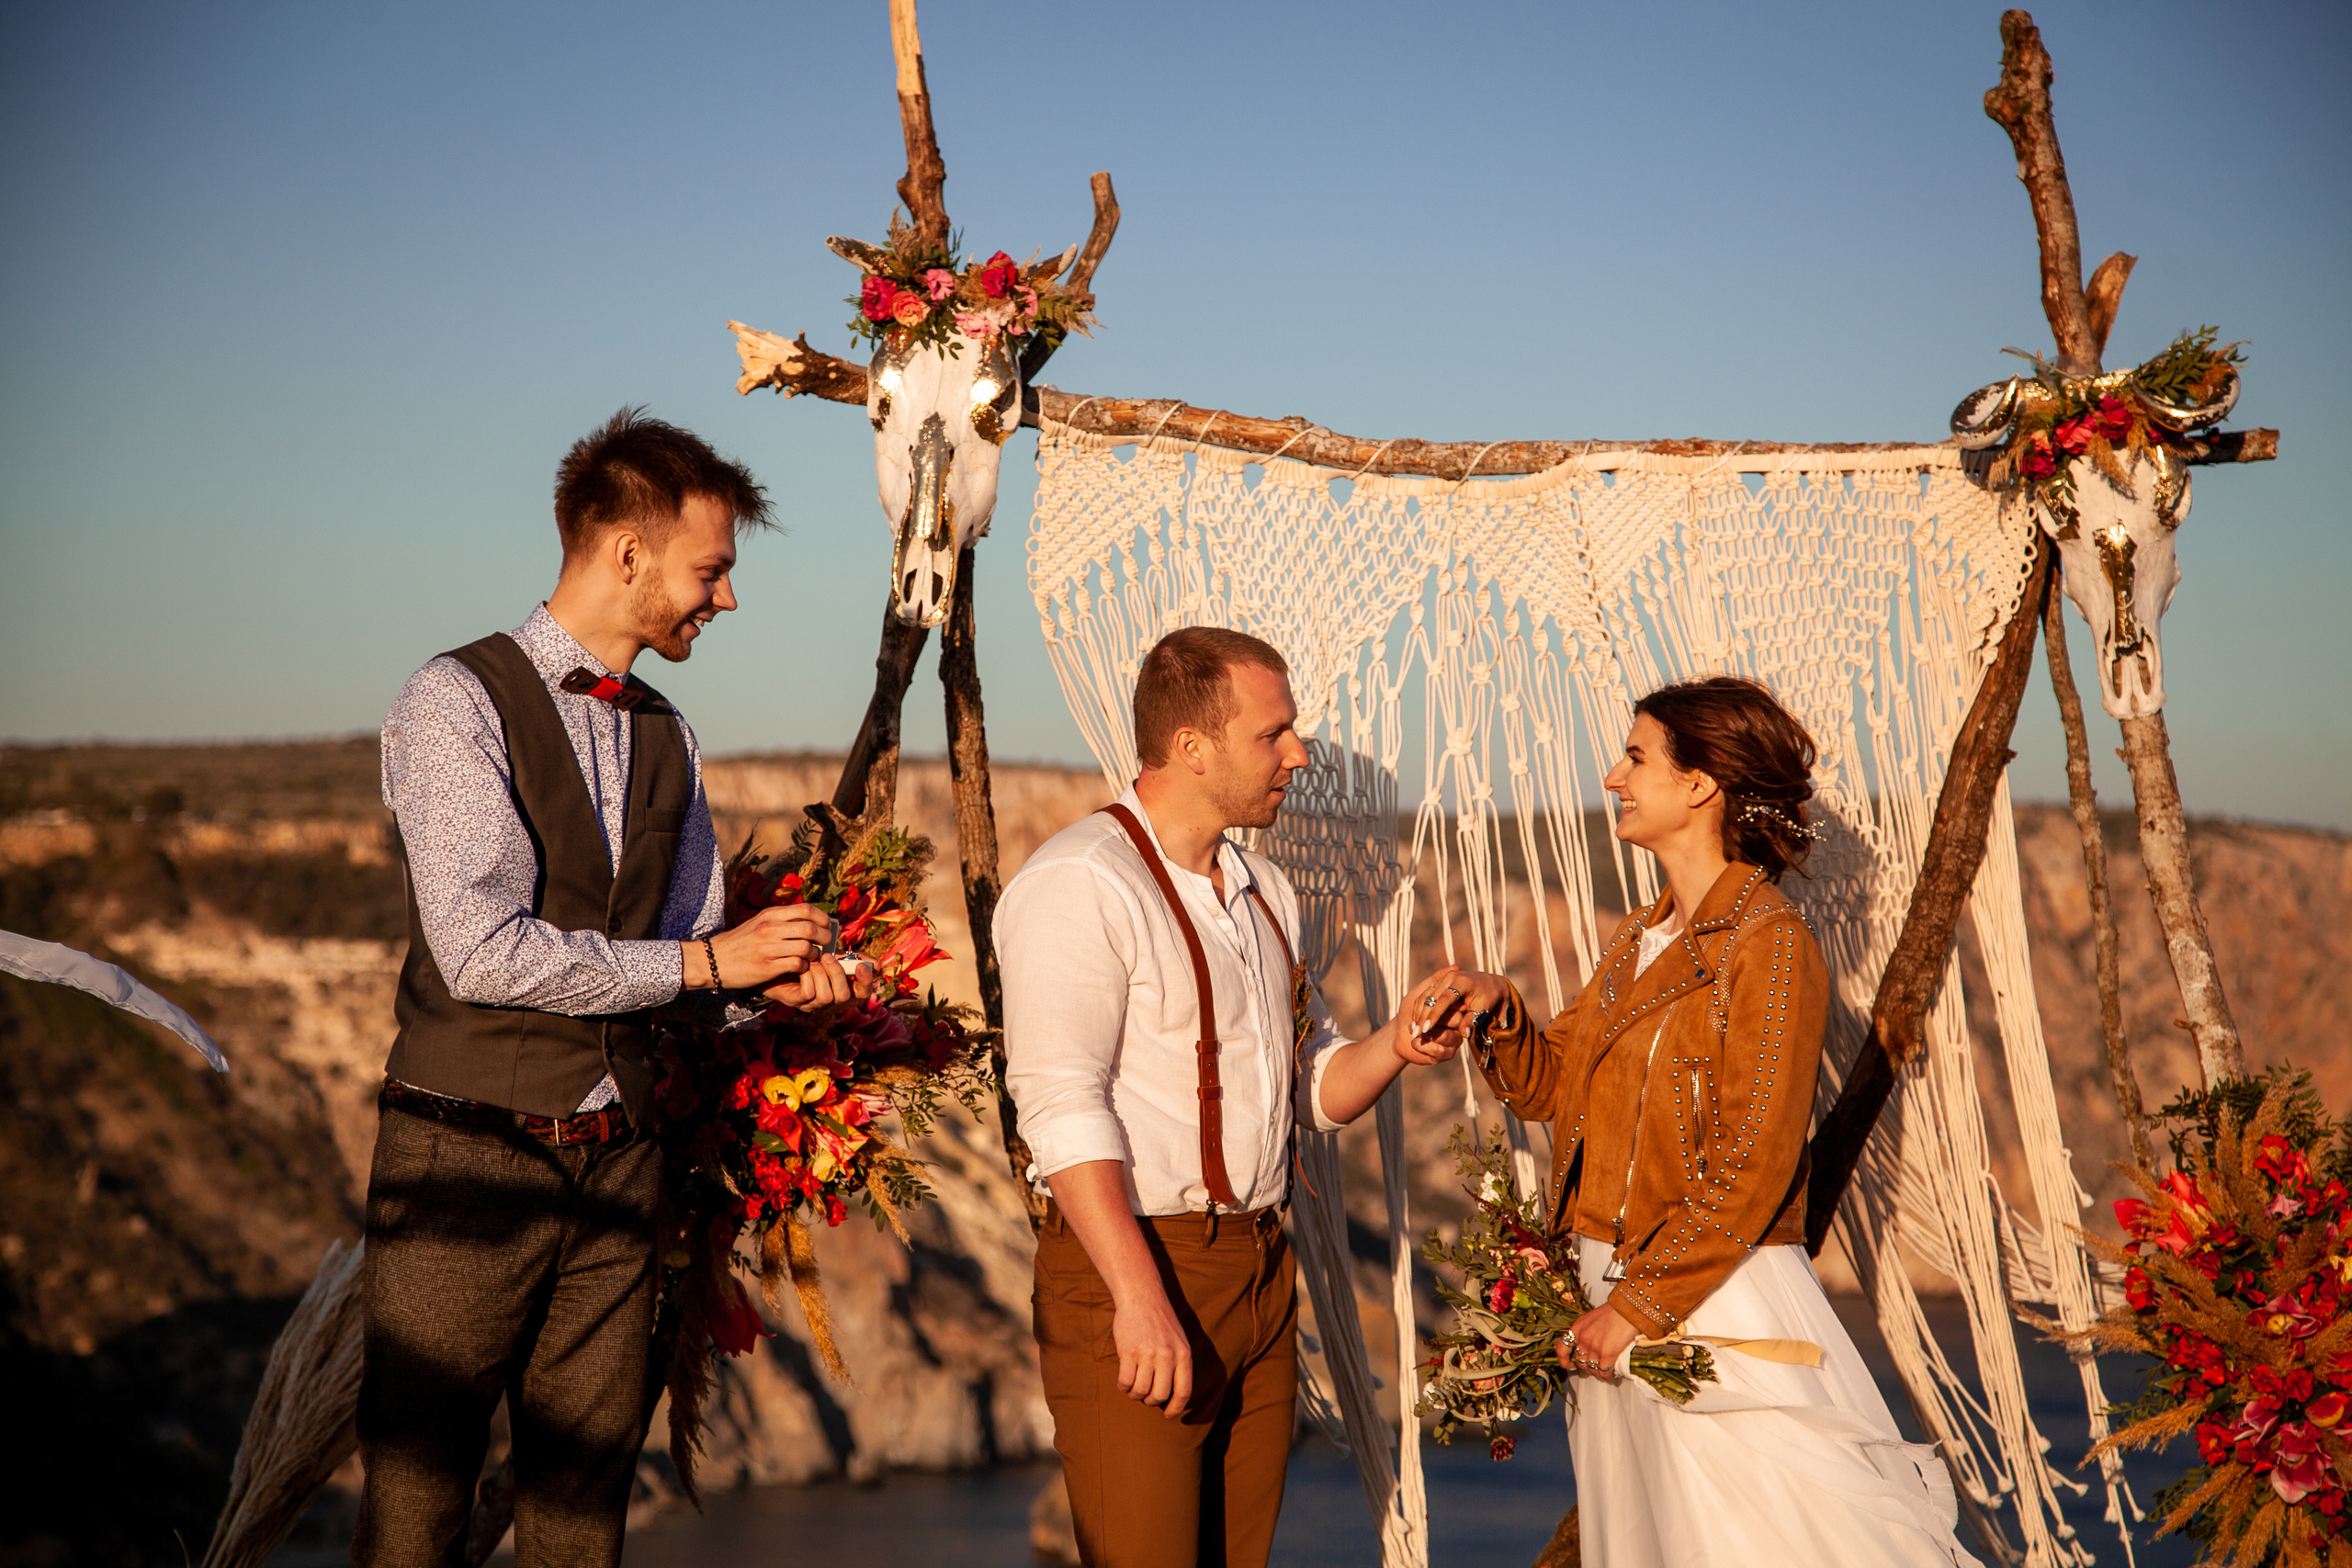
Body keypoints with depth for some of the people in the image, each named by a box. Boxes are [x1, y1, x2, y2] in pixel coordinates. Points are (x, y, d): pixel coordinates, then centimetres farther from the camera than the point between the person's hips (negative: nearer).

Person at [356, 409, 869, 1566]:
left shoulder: (664, 740, 14)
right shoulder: (457, 705, -9)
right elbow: (484, 951, -19)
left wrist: (774, 968, -5)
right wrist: (702, 960, -14)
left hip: (615, 1166, 6)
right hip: (467, 1160, -6)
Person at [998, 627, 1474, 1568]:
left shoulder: (1263, 890, 16)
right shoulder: (1080, 884, -12)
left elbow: (1314, 1086, 21)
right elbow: (1062, 1105, -19)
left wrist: (1394, 1046, -2)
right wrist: (1141, 1300, -26)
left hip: (1262, 1270, 8)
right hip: (1133, 1269, -8)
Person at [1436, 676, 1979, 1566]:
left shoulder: (1769, 944, -13)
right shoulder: (1638, 941, 13)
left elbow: (1749, 1172, -17)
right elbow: (1555, 1088, 16)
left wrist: (1640, 1306, -17)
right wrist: (1501, 1016, -4)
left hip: (1720, 1298, -8)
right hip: (1618, 1295, 8)